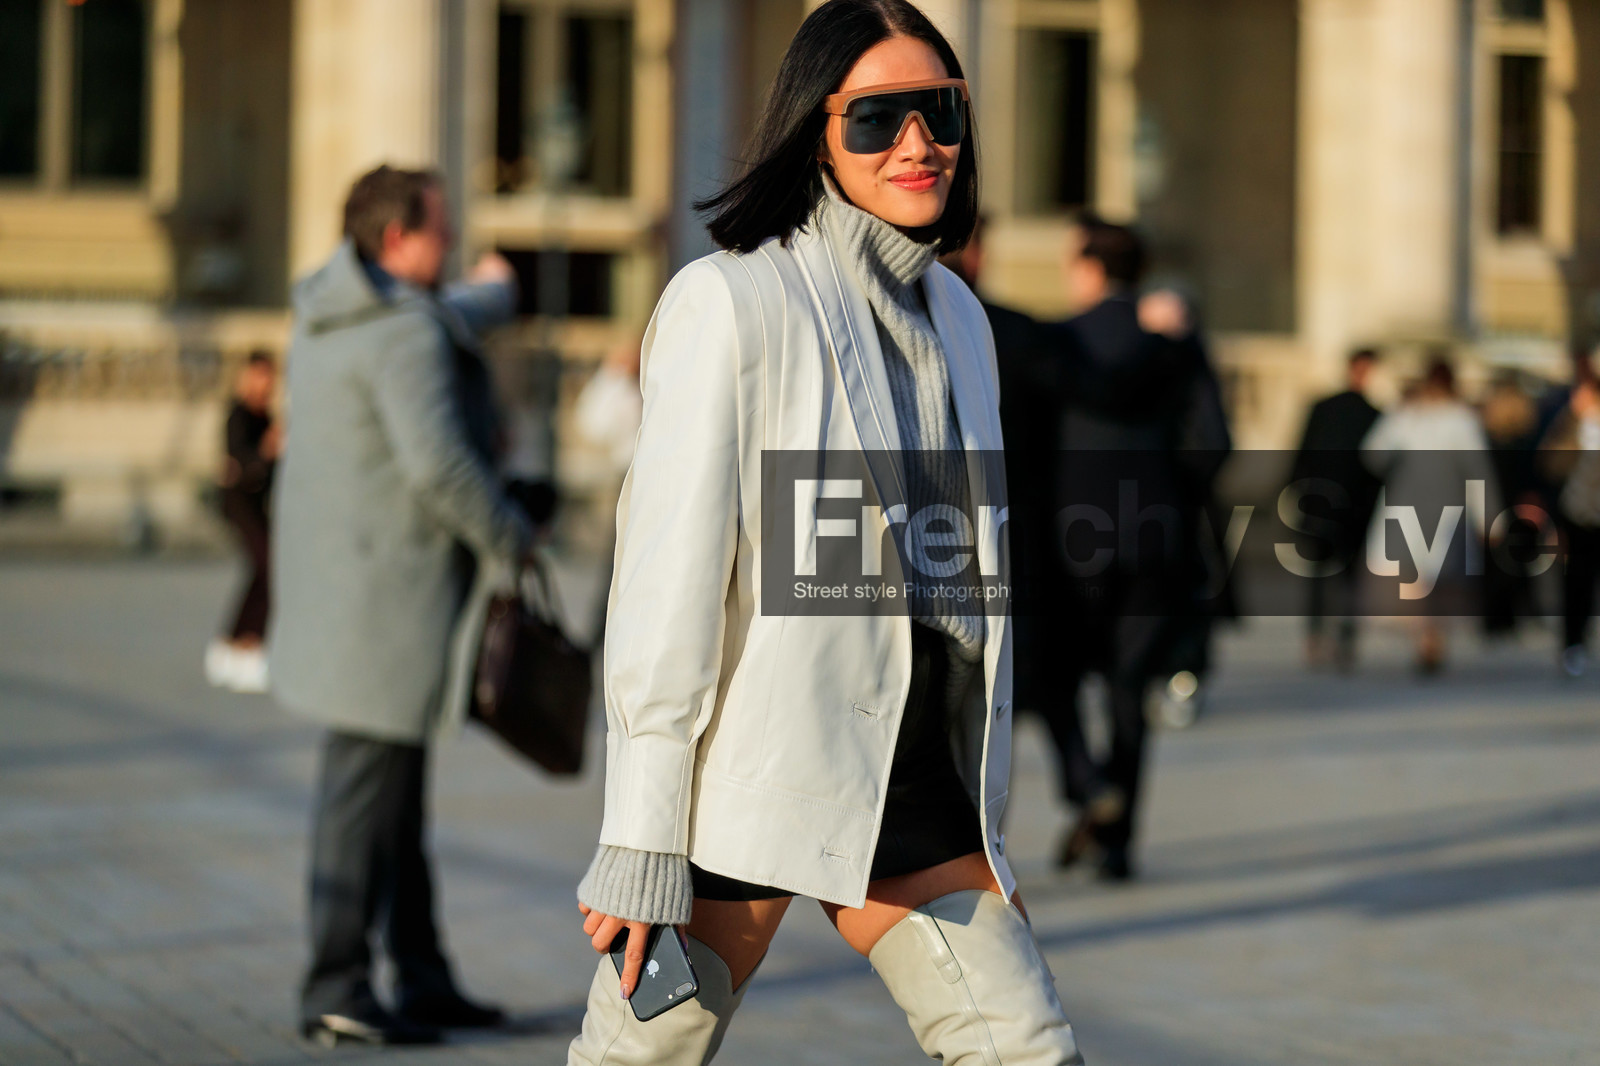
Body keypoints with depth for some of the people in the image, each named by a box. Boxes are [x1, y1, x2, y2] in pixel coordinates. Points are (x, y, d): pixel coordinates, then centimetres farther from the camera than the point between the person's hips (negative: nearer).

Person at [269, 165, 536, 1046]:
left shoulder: (329, 309, 13)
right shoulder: (406, 334, -17)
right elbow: (437, 462, -28)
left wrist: (487, 298, 56)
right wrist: (507, 537, -12)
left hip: (337, 575, 10)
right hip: (386, 594, -10)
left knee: (397, 786, 14)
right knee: (367, 786, -5)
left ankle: (423, 979, 22)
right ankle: (335, 992, 0)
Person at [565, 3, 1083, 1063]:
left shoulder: (957, 316, 12)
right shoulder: (730, 301, -9)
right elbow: (668, 577, -13)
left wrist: (984, 814, 18)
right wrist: (642, 847, -16)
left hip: (910, 769, 6)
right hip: (755, 769, -6)